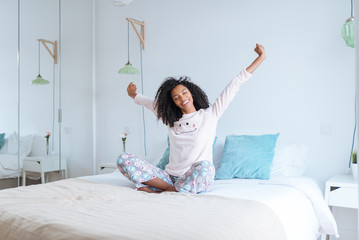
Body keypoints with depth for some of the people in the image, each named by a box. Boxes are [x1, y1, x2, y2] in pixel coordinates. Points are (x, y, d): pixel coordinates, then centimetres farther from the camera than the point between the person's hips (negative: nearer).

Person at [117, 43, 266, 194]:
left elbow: (233, 87, 2)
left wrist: (261, 57, 3)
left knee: (204, 166, -42)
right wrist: (133, 95, 52)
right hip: (170, 177, 4)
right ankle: (172, 189, -22)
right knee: (124, 159, -13)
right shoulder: (171, 120, 16)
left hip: (195, 180, -3)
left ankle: (160, 192, -19)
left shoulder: (209, 115, 4)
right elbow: (151, 103, 35)